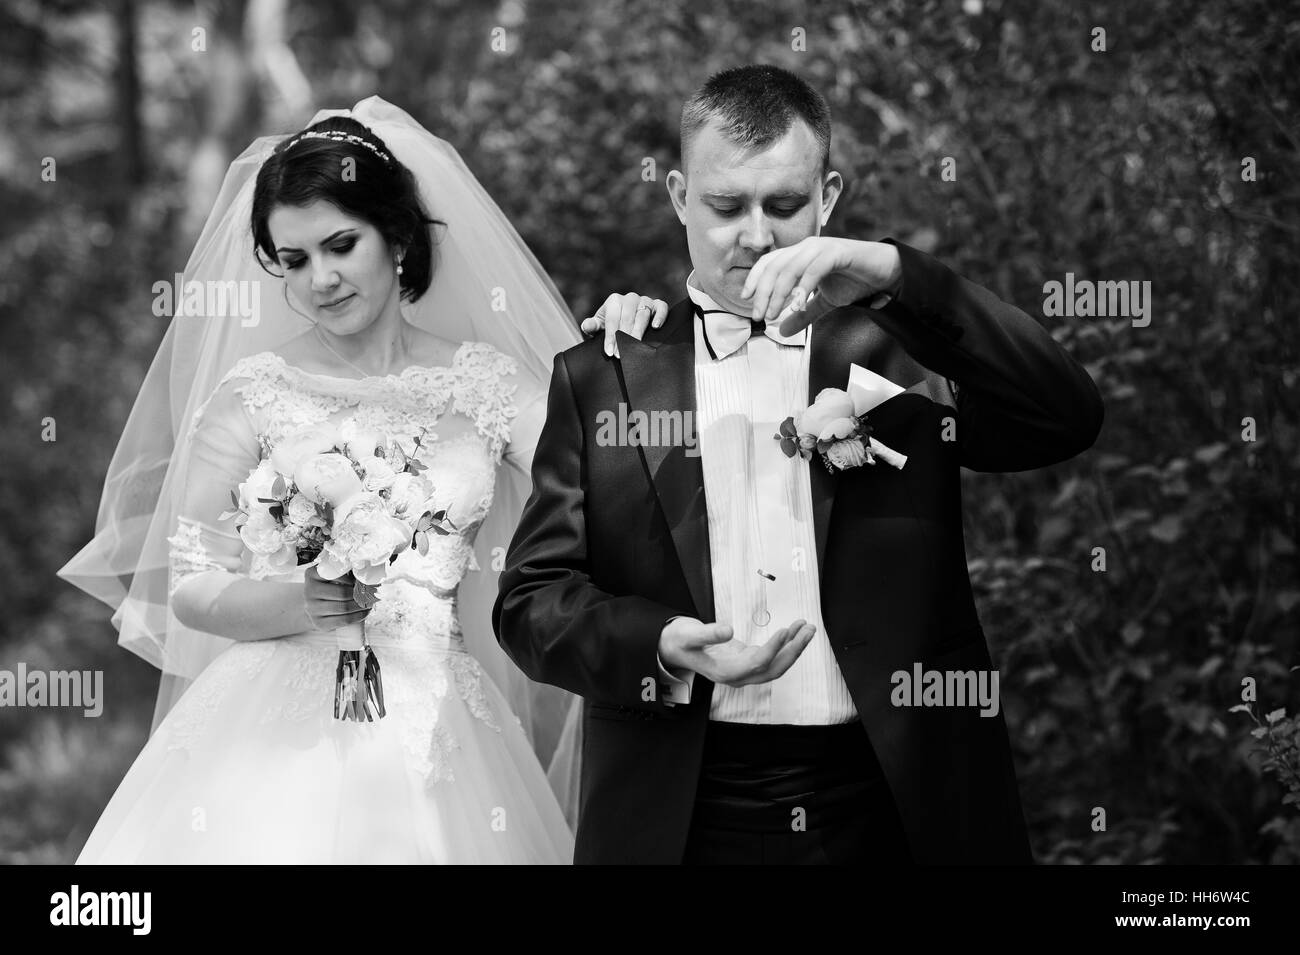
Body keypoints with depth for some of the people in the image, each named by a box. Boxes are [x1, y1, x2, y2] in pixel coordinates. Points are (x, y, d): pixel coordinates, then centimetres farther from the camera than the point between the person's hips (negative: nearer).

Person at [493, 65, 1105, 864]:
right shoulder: (602, 377, 6)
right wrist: (659, 647, -17)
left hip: (893, 813, 0)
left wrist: (895, 276, -17)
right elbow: (531, 598, 3)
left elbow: (1068, 421, -9)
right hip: (683, 819, 0)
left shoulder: (901, 349, 6)